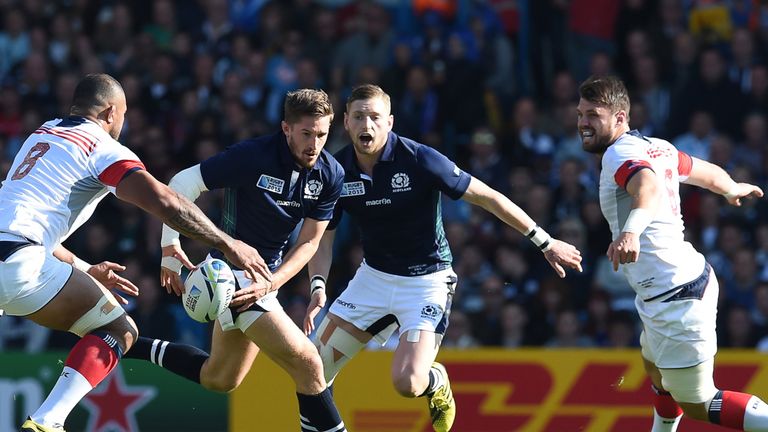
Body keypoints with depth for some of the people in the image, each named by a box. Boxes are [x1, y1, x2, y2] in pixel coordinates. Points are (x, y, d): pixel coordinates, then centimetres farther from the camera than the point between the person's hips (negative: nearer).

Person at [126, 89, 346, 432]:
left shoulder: (330, 175, -6)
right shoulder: (252, 156, -23)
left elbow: (309, 242, -2)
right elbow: (182, 184, -14)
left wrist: (270, 284, -16)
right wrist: (170, 246, -14)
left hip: (267, 272, 8)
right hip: (232, 272, -8)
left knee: (218, 379, 22)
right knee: (307, 365, -19)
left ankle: (130, 346, 35)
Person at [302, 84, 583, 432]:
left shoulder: (419, 159, -21)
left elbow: (487, 197, -14)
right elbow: (323, 236, 4)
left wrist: (545, 242, -14)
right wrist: (318, 288, -14)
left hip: (425, 280, -4)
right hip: (373, 275, 5)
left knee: (407, 382, -19)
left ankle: (436, 381, 17)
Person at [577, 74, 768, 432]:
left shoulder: (620, 154, -18)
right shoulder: (657, 148, 8)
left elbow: (648, 187, -39)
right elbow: (709, 173, 24)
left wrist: (632, 229, -60)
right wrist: (731, 189, 47)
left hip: (676, 301, -10)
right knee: (657, 369, 32)